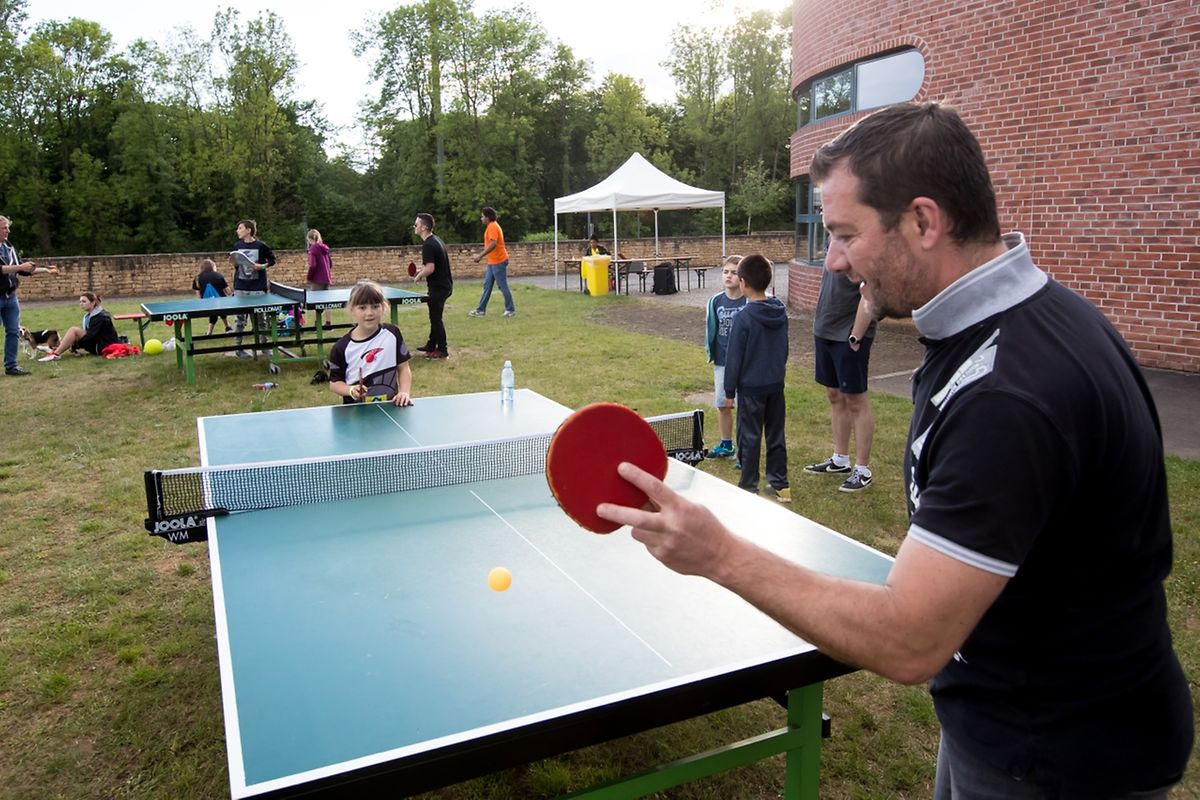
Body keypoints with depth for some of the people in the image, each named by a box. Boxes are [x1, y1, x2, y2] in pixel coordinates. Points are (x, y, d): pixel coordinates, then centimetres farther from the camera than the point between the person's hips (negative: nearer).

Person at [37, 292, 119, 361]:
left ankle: (56, 354, -18)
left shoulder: (99, 317, -16)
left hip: (104, 347, -10)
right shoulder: (90, 315, 13)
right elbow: (86, 332, 15)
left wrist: (75, 346, -17)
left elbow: (90, 336, -22)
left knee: (74, 330, -17)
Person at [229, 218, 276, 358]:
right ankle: (237, 347, 9)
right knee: (240, 318, 3)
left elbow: (272, 260, 5)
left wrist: (262, 266, -12)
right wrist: (234, 263, -5)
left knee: (261, 317, 5)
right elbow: (235, 264, 17)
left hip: (258, 288, -2)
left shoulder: (261, 246, -5)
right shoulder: (237, 245, 6)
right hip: (240, 287, 3)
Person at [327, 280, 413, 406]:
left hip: (391, 405, 0)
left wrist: (404, 392, -6)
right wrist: (351, 390, -13)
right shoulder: (342, 347, -4)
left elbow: (403, 368, 7)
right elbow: (334, 382, 4)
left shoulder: (392, 333, 1)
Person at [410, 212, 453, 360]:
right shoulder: (436, 240, 10)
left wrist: (419, 276, -10)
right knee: (435, 316, 20)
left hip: (438, 287, -10)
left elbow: (430, 268, -27)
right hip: (444, 284, 10)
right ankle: (431, 346, 32)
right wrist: (421, 270, 14)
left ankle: (442, 352, 5)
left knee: (436, 318, -1)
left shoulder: (428, 245, -21)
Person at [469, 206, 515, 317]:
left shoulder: (492, 227, -17)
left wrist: (480, 256, -29)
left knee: (503, 286, -3)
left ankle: (511, 310, 5)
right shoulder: (491, 226, 14)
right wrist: (480, 254, 22)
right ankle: (481, 309, 15)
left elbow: (493, 244, -29)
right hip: (492, 262, 10)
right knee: (487, 285, 11)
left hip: (498, 262, -10)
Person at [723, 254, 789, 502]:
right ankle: (780, 484, 21)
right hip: (776, 384, 6)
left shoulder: (744, 317, -18)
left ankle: (748, 487, 13)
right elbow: (784, 348, 11)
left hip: (751, 387, -6)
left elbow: (734, 358, -14)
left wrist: (729, 390, -6)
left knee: (749, 437, 5)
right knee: (776, 435, 14)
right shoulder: (781, 312, 1)